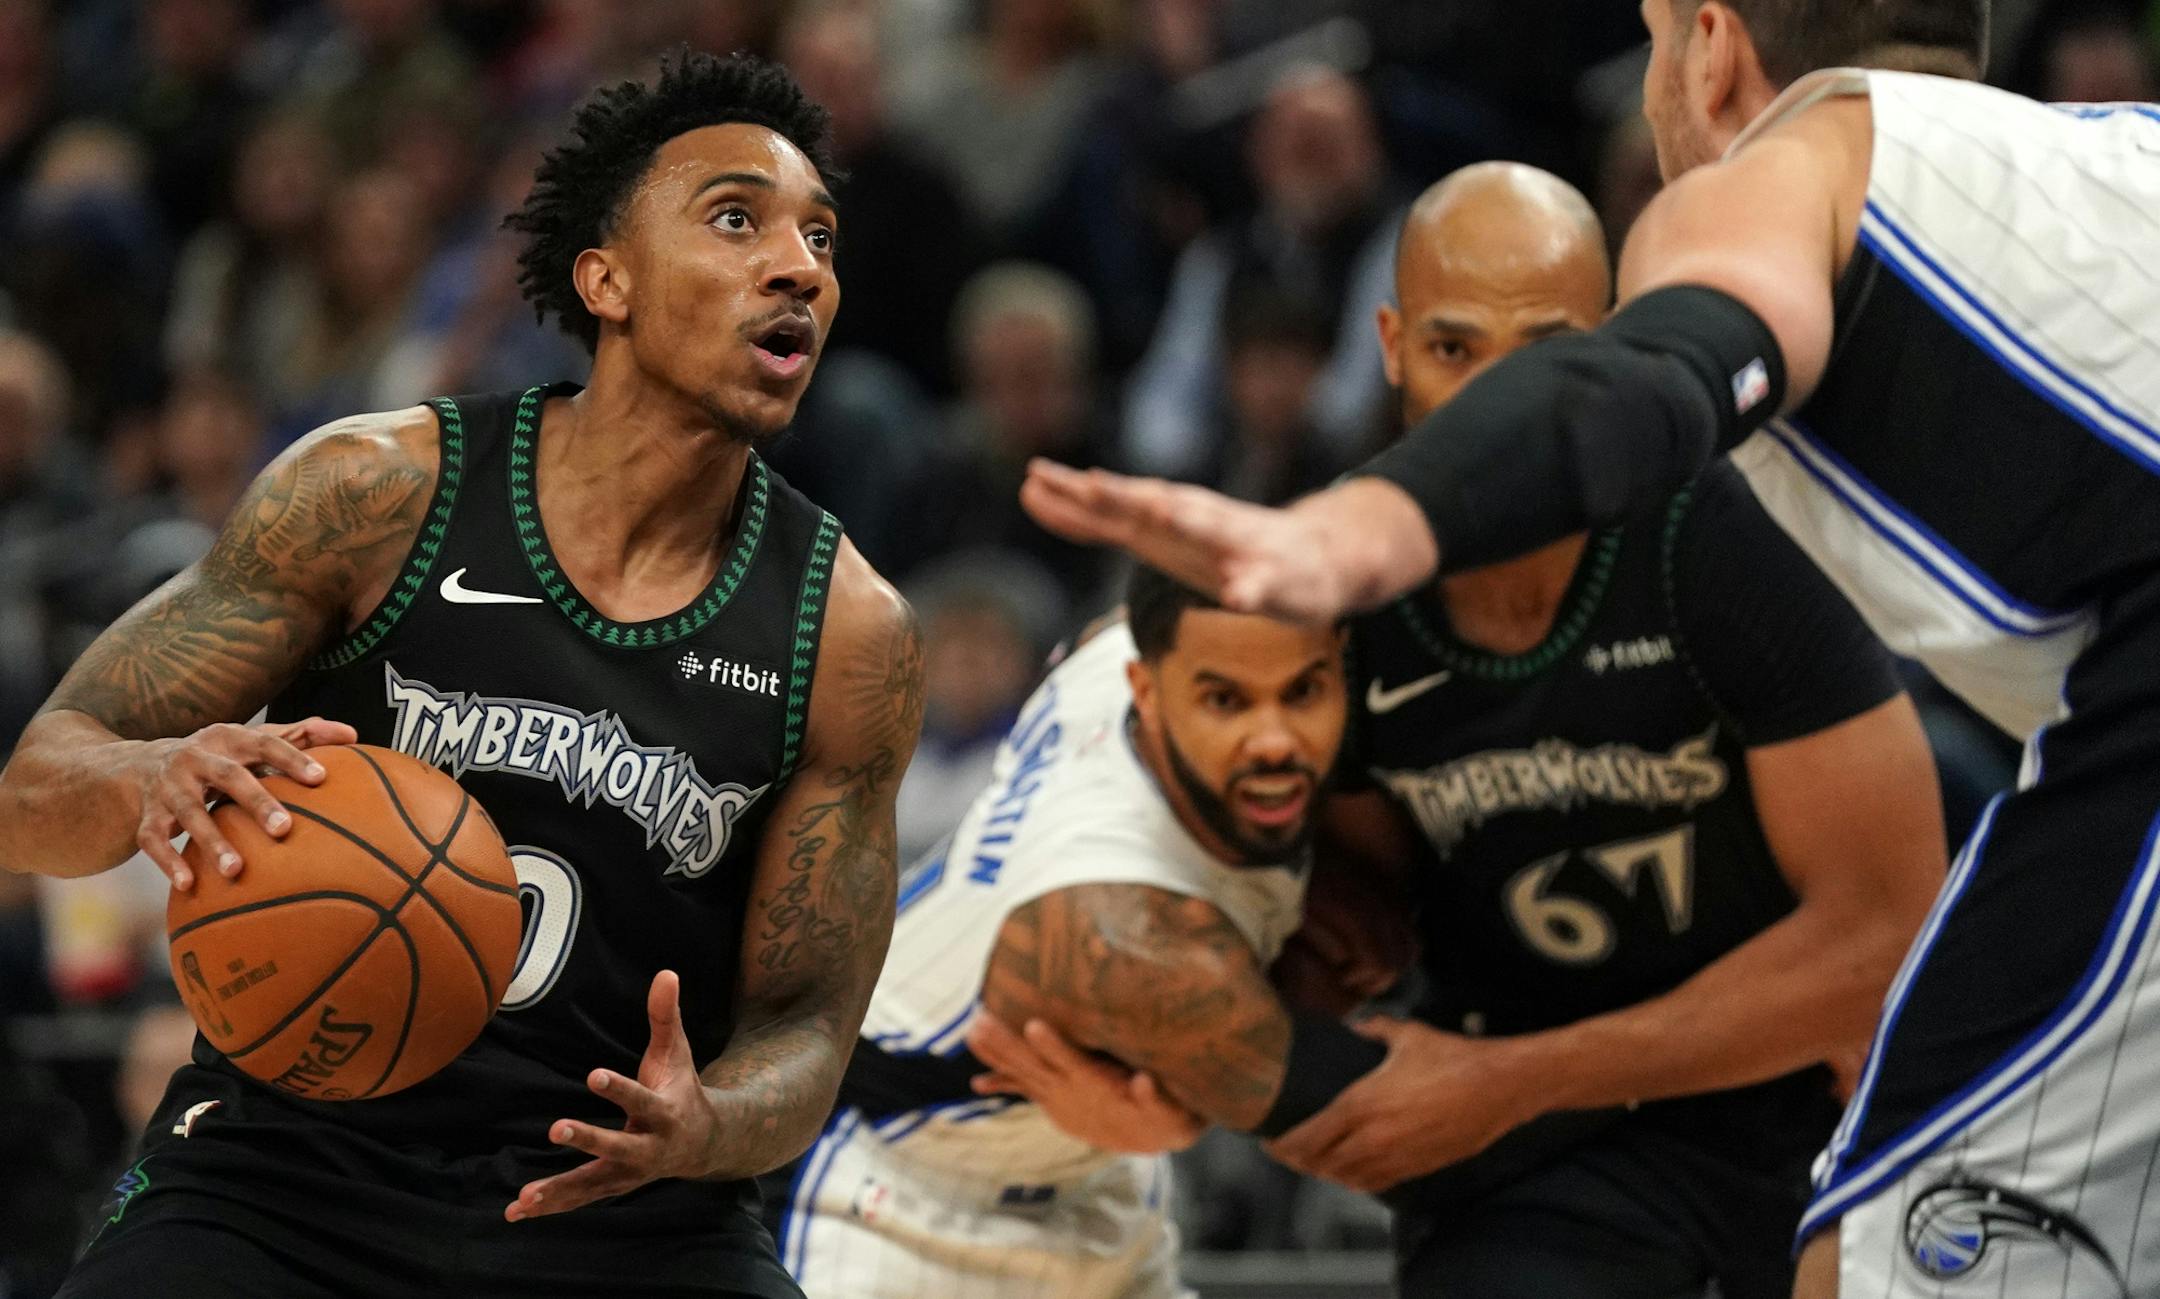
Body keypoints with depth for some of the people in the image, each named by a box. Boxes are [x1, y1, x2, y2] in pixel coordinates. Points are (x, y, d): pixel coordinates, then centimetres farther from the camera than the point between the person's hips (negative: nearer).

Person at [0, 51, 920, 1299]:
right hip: (284, 1184, -1)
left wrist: (703, 1130, -21)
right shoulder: (379, 491, -7)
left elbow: (805, 1023, 2)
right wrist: (153, 778, -27)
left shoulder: (853, 635, -3)